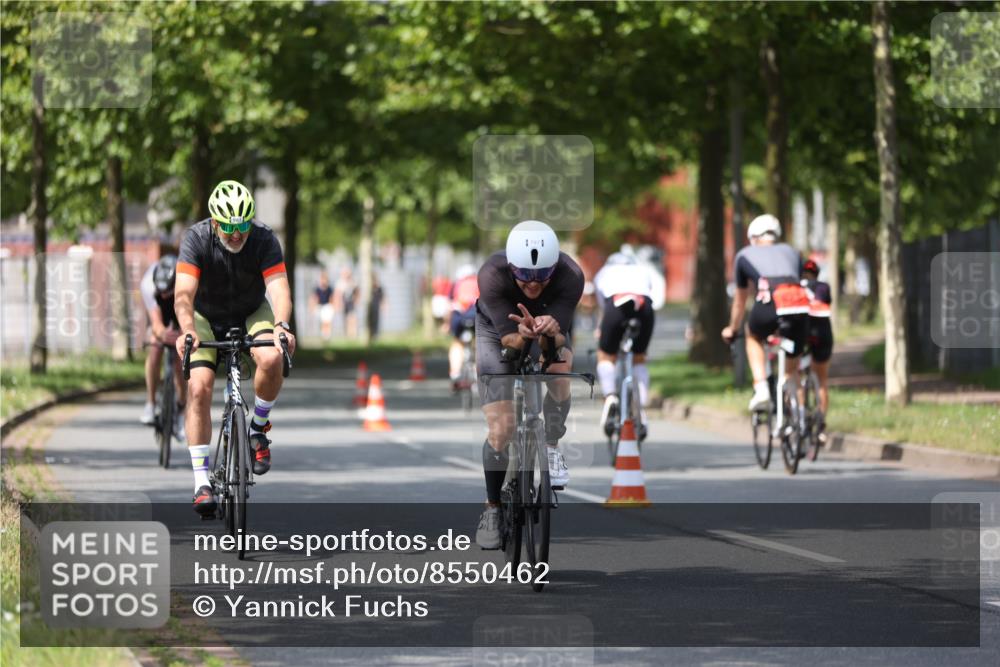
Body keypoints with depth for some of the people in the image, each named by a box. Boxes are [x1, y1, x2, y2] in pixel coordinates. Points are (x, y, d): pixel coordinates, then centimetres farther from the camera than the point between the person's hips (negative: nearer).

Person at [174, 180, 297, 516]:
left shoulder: (264, 239, -24)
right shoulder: (197, 238, -25)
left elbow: (279, 287, -35)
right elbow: (184, 293, -36)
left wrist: (281, 326, -55)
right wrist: (187, 331, -55)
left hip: (251, 314, 0)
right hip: (207, 317, 0)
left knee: (272, 359, -32)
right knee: (198, 389, -19)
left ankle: (258, 428, -5)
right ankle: (202, 482, -14)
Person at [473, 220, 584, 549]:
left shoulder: (570, 276, -35)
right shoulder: (492, 275, -37)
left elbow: (557, 341, -36)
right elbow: (508, 340, -37)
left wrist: (550, 333, -58)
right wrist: (522, 335, -59)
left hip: (549, 327, 1)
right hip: (497, 328, -1)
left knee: (560, 365, -33)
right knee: (501, 429, -12)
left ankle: (551, 448, -9)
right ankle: (493, 508, 9)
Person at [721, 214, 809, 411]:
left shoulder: (745, 255, 29)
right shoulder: (791, 252, 35)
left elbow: (740, 300, 39)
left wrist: (732, 329, 55)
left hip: (768, 303, -2)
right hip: (799, 306, 2)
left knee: (754, 337, 30)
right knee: (792, 364, 23)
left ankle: (761, 389, 11)